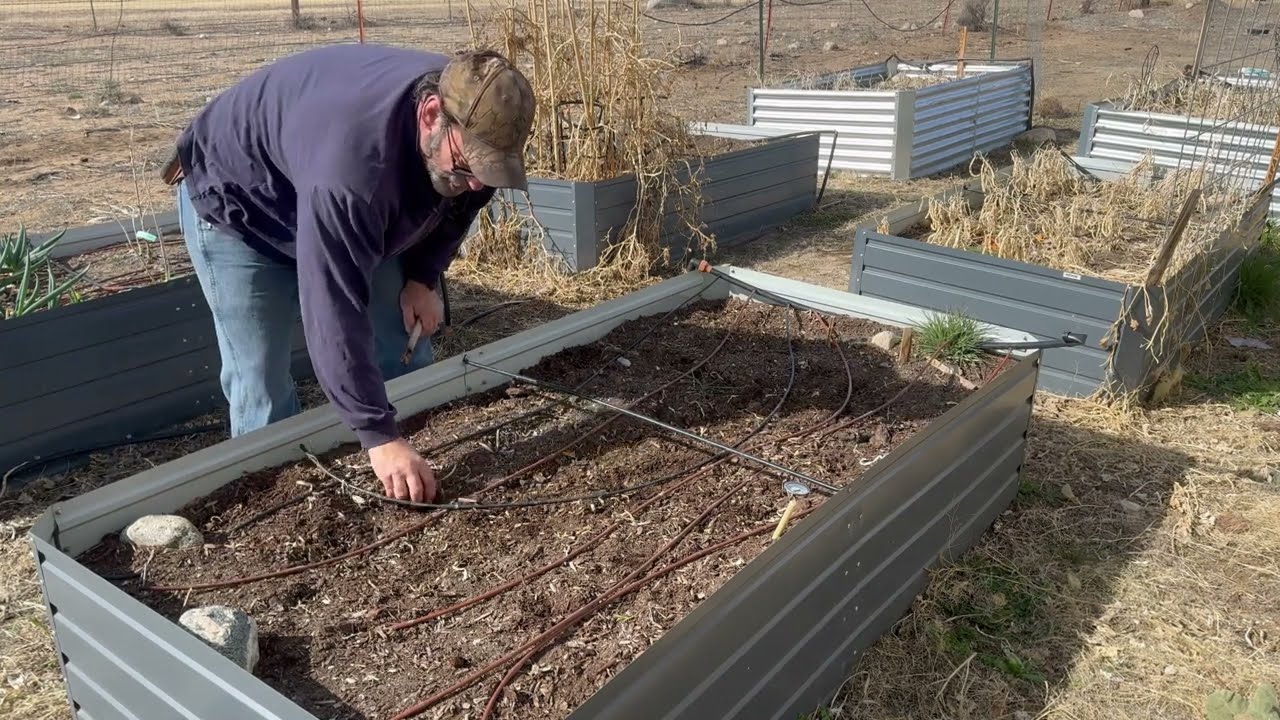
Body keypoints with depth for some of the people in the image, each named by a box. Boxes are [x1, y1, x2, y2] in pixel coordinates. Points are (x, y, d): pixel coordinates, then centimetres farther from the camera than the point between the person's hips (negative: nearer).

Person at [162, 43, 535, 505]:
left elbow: (453, 203, 2)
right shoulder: (351, 163, -46)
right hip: (236, 202, -6)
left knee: (405, 351, 3)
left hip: (350, 204, 7)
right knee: (261, 381, -9)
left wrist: (423, 276, -11)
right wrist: (378, 436, -44)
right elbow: (334, 312, -45)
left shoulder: (467, 118, -22)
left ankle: (419, 454, 19)